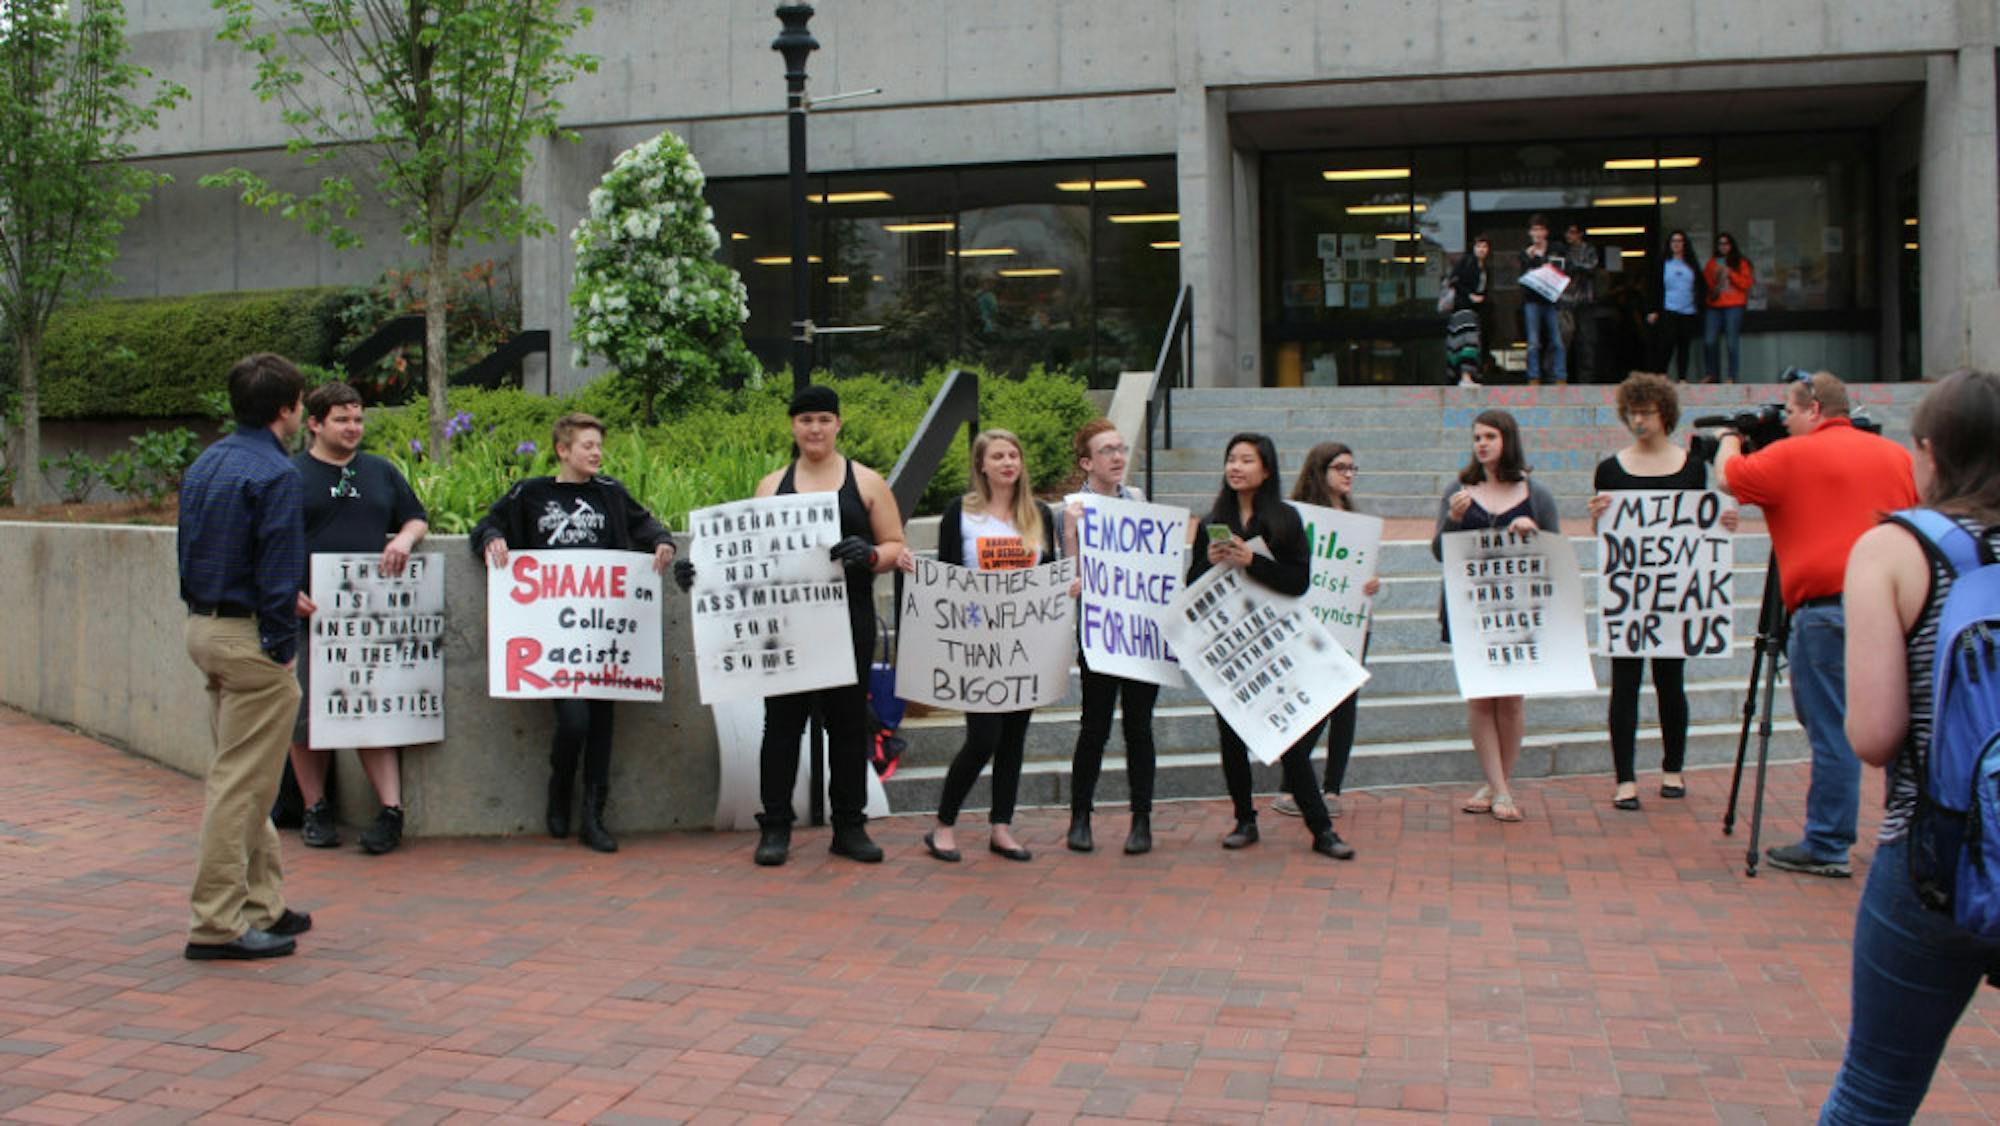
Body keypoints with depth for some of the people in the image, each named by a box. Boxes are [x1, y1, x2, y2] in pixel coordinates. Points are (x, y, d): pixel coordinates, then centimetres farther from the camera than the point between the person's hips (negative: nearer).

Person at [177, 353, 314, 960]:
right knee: (240, 784, -3)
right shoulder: (274, 473, -16)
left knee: (245, 778, 17)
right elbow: (278, 571, -18)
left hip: (204, 629, 9)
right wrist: (282, 650, -12)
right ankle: (218, 923, 2)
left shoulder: (203, 466, 12)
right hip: (249, 637, -9)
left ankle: (263, 904, 25)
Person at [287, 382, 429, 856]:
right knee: (307, 714, 4)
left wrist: (405, 537, -4)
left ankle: (391, 809, -1)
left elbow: (417, 518, 19)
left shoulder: (381, 472, 15)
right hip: (310, 614, -2)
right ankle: (316, 810, 16)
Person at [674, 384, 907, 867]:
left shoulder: (866, 482, 6)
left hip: (848, 620, -1)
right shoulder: (772, 486, 11)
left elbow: (896, 547, 5)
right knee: (783, 719, 2)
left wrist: (870, 555, -17)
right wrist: (701, 570, -7)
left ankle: (850, 827, 15)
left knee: (848, 720, 6)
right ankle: (775, 827, 10)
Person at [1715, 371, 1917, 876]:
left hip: (1828, 610, -6)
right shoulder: (1898, 456, 13)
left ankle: (1826, 848, 3)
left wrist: (1729, 438, 24)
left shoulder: (1794, 456, -4)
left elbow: (1728, 477, 5)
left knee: (1833, 731, -2)